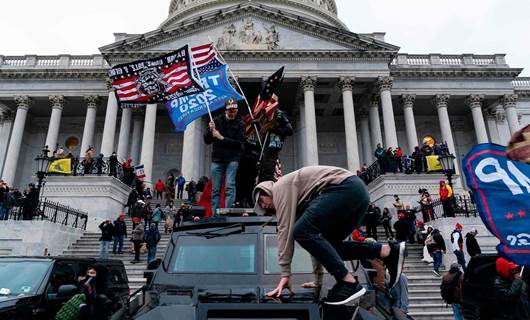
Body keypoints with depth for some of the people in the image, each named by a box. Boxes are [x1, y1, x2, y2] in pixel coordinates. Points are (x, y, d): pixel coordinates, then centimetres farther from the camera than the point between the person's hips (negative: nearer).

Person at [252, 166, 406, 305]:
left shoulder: (281, 187, 5)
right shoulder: (298, 201, 30)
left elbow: (285, 230, -5)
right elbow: (316, 236, 30)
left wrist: (285, 274, -4)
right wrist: (318, 278, 31)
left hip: (346, 188, -10)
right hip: (358, 192, 10)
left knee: (302, 231, -13)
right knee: (328, 245, 15)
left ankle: (349, 282, -13)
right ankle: (389, 251, 7)